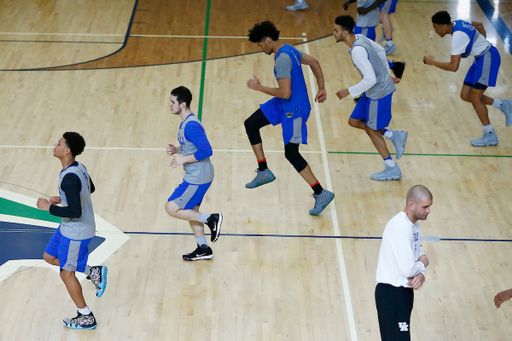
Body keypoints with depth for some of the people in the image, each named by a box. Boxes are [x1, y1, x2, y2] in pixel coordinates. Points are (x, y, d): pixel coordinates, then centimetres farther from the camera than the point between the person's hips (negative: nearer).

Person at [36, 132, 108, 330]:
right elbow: (90, 189, 18)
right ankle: (92, 272, 23)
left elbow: (75, 211, -34)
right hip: (69, 227, 9)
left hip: (76, 232, -9)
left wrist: (49, 207, -22)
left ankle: (86, 318, 20)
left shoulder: (69, 178, -30)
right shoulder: (79, 168, -1)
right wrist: (62, 198, 14)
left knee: (66, 272, 6)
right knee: (49, 256, 21)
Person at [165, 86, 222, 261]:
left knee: (172, 208, -7)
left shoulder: (191, 126, -23)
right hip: (194, 176, 10)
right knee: (191, 211, 19)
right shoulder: (185, 122, 9)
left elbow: (206, 151, -28)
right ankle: (203, 249, 30)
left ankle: (211, 219, 1)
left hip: (198, 178, -10)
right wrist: (176, 150, 4)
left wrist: (183, 159, -22)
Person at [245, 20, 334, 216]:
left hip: (294, 110, -10)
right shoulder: (289, 50, 5)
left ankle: (321, 194, 6)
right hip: (282, 105, 10)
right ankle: (263, 172, 22)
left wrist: (259, 87, -18)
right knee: (250, 124, 12)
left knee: (291, 154, -3)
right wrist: (321, 89, 17)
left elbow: (285, 93, -29)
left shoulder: (282, 59, -27)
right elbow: (314, 63, 16)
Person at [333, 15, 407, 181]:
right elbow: (380, 51, 17)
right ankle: (394, 136, 16)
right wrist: (387, 74, 25)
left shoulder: (357, 51, -28)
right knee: (354, 121, 13)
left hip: (379, 92, -10)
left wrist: (349, 91, -19)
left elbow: (370, 79, -30)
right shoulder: (360, 38, 1)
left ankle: (393, 170, 16)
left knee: (371, 130, 5)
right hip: (373, 91, 10)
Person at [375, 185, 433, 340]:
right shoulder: (401, 227, -23)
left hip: (404, 291, 10)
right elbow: (408, 269, -27)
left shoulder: (413, 224, 10)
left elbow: (418, 256, 16)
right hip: (391, 294, -10)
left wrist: (421, 275, -6)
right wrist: (422, 264, -5)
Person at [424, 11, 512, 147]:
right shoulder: (457, 23, 2)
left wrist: (433, 62, -18)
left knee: (474, 97, -7)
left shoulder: (458, 36, -27)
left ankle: (490, 136, 4)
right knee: (465, 95, 4)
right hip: (480, 59, 10)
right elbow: (479, 25, 22)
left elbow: (453, 67, -29)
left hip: (488, 58, -10)